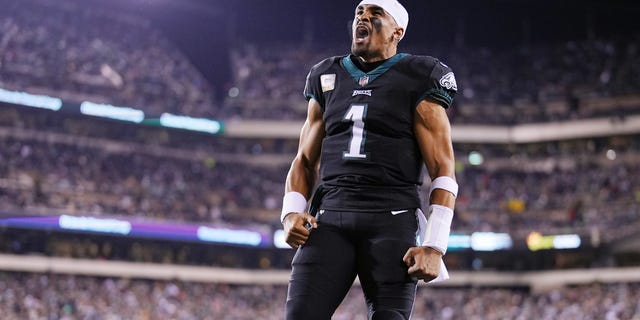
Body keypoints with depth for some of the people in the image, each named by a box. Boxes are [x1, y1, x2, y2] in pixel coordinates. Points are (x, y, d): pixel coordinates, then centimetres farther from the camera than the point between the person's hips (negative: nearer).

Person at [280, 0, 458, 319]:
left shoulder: (418, 80, 4)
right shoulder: (327, 78, 19)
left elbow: (442, 170, 0)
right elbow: (305, 161, 23)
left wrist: (434, 245, -11)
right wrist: (291, 213, 3)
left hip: (392, 219, -3)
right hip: (329, 218, 4)